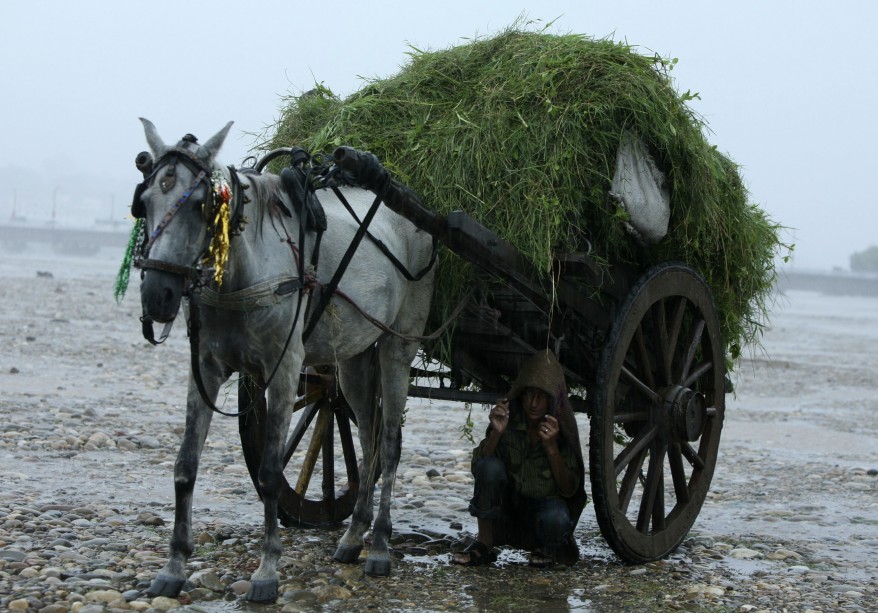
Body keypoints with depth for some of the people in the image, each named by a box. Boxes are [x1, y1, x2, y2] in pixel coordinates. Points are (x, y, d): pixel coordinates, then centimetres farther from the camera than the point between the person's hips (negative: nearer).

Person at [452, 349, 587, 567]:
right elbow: (478, 467, -11)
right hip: (506, 508, 1)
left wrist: (551, 447, -26)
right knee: (490, 467, -28)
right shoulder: (508, 418, -8)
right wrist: (495, 434, -27)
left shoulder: (562, 427, -9)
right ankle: (484, 546, -15)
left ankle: (545, 549, 0)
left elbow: (569, 490, -11)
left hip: (545, 504, -1)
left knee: (556, 517, -37)